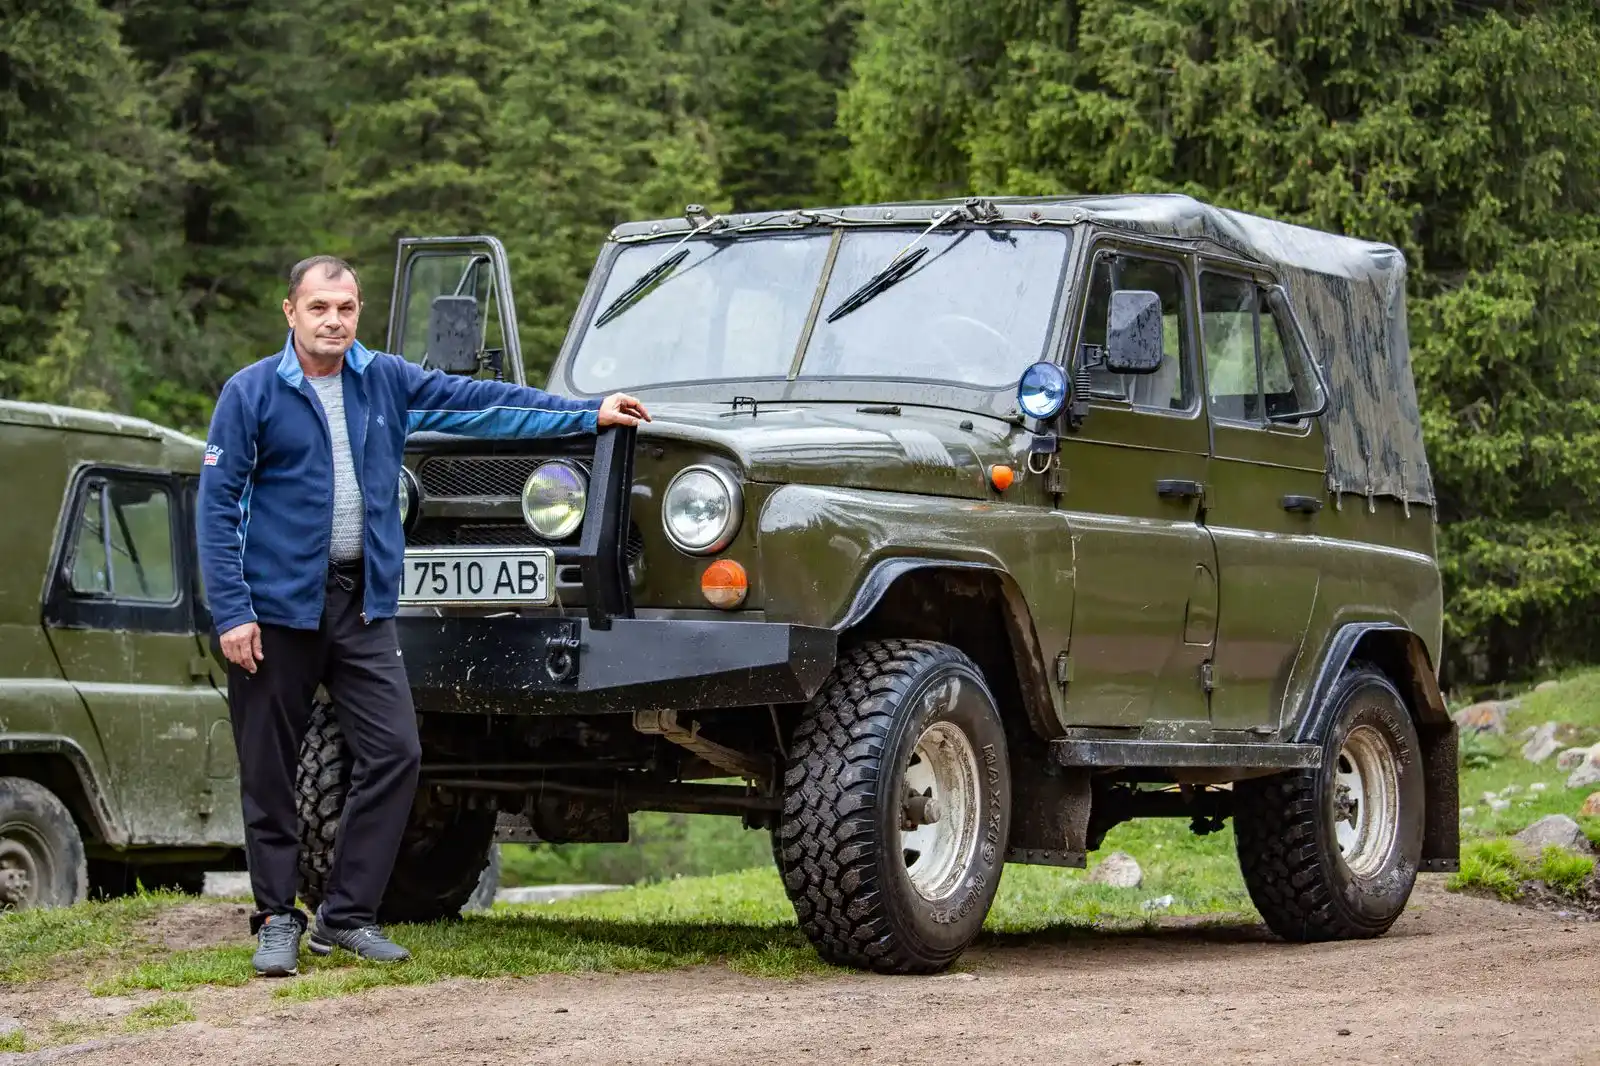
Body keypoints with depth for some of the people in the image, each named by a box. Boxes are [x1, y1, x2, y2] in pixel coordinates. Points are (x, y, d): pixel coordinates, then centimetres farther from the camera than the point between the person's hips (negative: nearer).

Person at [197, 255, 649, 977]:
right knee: (270, 771, 1)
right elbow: (218, 507, -6)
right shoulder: (251, 394, -4)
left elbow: (482, 403, 12)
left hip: (363, 600, 4)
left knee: (393, 753, -5)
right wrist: (230, 613, -13)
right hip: (277, 602, -4)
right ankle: (277, 921, 14)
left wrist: (588, 415, 9)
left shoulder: (386, 381, 8)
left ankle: (346, 915, 5)